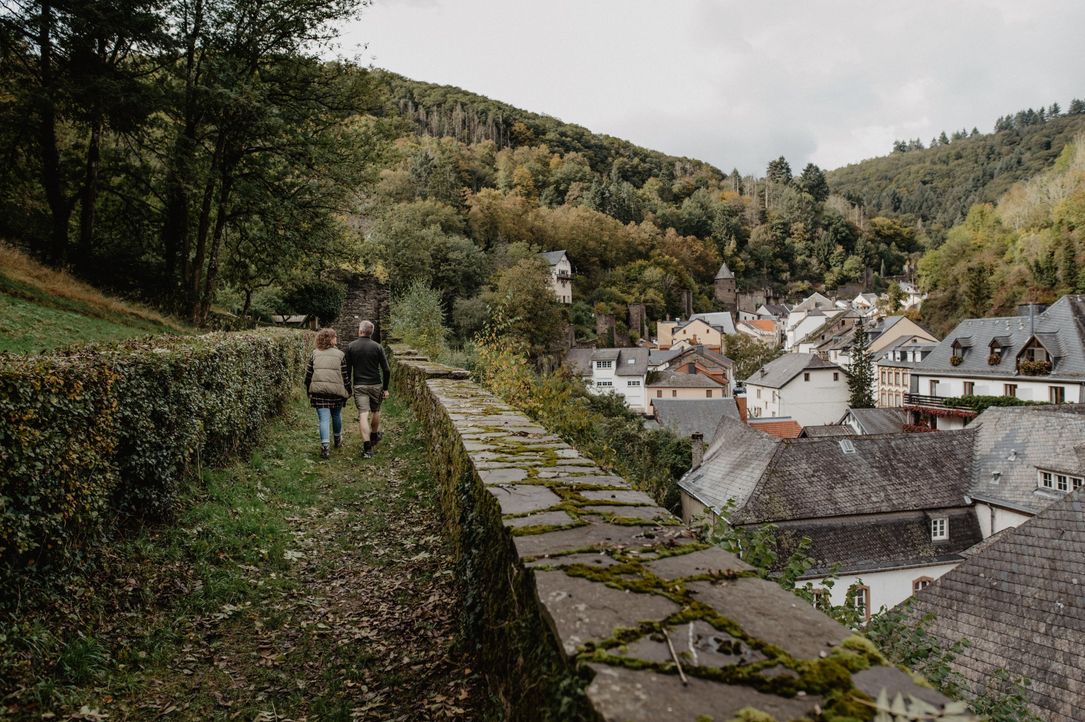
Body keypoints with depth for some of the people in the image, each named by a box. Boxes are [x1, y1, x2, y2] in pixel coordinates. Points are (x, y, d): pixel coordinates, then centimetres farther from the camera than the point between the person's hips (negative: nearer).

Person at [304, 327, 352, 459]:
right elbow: (345, 376, -1)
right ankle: (337, 440, 39)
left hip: (318, 392, 1)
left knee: (324, 419, 0)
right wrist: (348, 392, 10)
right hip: (336, 391, -1)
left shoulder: (314, 354, 5)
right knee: (336, 415, 20)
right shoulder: (340, 355, -1)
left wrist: (309, 392, 17)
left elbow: (308, 375, 6)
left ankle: (325, 446, -12)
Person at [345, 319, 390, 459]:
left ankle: (367, 447, -13)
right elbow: (386, 370, -5)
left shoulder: (351, 346, -1)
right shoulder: (377, 347, -2)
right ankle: (374, 436, 41)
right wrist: (385, 388, 4)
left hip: (359, 385, -1)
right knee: (376, 411, 22)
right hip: (376, 385, 1)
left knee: (363, 415, -5)